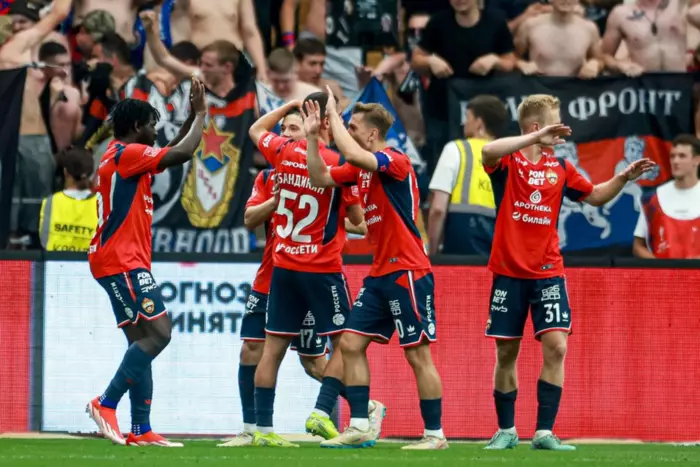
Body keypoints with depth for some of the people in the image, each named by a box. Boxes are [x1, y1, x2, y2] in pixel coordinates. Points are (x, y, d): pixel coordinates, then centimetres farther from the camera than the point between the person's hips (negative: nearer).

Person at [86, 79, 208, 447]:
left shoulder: (123, 156, 20)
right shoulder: (127, 154, -11)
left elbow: (174, 154, 33)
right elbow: (181, 154, -17)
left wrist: (192, 117, 25)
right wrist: (200, 115, -3)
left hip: (124, 263, 11)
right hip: (121, 262, -11)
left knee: (143, 341, 8)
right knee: (158, 333, -16)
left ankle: (141, 430, 5)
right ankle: (106, 404, -15)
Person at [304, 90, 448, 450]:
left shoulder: (396, 162, -15)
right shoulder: (360, 168, 12)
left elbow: (353, 154, -30)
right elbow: (320, 178, 15)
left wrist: (333, 116, -18)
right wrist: (312, 136, 7)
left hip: (407, 272, -9)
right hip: (379, 273, 9)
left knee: (418, 354, -5)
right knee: (351, 344, 5)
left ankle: (435, 434, 1)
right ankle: (359, 428, 9)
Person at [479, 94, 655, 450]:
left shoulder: (560, 168, 7)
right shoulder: (506, 163, -6)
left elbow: (594, 196, 20)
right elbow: (488, 151, -30)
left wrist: (624, 177, 5)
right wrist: (535, 139, -36)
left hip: (548, 273, 3)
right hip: (509, 273, -3)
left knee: (556, 346, -12)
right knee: (506, 353, 5)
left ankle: (544, 432, -8)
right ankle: (506, 431, 20)